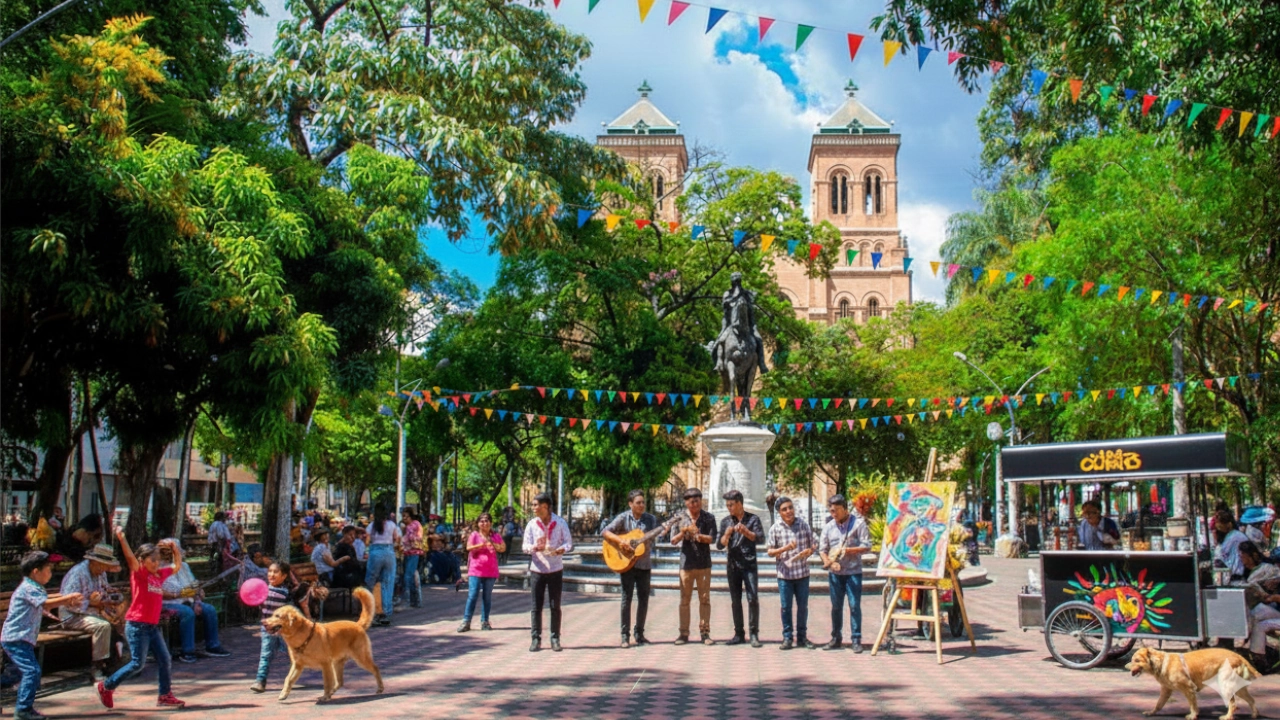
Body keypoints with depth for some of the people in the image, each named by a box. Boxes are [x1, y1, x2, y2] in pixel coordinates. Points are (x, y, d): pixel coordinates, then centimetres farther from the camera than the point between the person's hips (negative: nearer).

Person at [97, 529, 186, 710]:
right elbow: (130, 558, -26)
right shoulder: (139, 573, -8)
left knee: (164, 660, 5)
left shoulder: (160, 574, 10)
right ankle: (106, 687, 13)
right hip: (137, 625, -7)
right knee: (137, 663, -5)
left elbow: (177, 565, 25)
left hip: (153, 626, 7)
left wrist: (174, 547, 13)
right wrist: (121, 539, -41)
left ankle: (165, 696, 15)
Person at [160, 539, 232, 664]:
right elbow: (160, 593, -18)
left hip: (187, 601, 7)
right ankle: (187, 652, -29)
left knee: (210, 610, -11)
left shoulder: (184, 566, 15)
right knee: (188, 613, -35)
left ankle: (212, 646, -2)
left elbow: (194, 586, 13)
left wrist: (197, 602, -3)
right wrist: (177, 595, -27)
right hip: (169, 603, -7)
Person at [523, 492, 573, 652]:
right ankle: (536, 639, 7)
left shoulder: (560, 523, -3)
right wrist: (534, 547, -23)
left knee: (555, 606, 4)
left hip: (555, 568, -1)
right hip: (538, 569, 1)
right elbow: (526, 546, -1)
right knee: (536, 606, 1)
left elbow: (568, 542, -1)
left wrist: (561, 549, -22)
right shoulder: (532, 525, 0)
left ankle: (555, 638, 11)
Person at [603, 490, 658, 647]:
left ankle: (639, 633, 18)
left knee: (643, 599, 6)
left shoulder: (650, 519, 4)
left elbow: (651, 540, -1)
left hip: (644, 564, 3)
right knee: (627, 598, -4)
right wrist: (620, 541, -23)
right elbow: (605, 532, -10)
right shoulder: (623, 517, -4)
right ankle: (625, 635, 0)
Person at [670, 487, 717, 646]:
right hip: (686, 563, 1)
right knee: (684, 599, 3)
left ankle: (705, 632, 7)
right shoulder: (680, 519, 4)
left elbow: (712, 538, -5)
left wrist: (698, 535, -20)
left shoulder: (709, 518, 2)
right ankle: (684, 633, 8)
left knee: (705, 599, 1)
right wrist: (683, 532, -16)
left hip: (704, 563, -1)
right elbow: (673, 540, 1)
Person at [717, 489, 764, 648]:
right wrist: (727, 534, -13)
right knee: (735, 601, 5)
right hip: (732, 565, 3)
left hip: (749, 565, -3)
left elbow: (760, 537, -11)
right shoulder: (725, 521, 9)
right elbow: (719, 545, 6)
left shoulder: (752, 519, 2)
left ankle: (754, 634, -5)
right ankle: (739, 634, 12)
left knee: (753, 598, -10)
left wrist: (745, 531, -25)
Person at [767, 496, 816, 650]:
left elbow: (812, 546, 9)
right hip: (784, 574, -1)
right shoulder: (775, 529, -3)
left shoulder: (804, 525, 2)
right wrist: (785, 548, -19)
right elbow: (770, 552, -2)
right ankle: (787, 637, 14)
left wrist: (808, 551, -14)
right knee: (786, 607, 3)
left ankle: (802, 637, 20)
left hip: (802, 573, 2)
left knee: (803, 606, 9)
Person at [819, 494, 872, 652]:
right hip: (834, 573, 4)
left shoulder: (858, 523, -4)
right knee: (836, 607, 10)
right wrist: (829, 562, -11)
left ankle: (856, 639, 2)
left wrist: (848, 550, -19)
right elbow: (822, 549, 8)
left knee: (854, 605, -5)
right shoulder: (828, 526, 7)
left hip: (853, 572, -4)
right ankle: (836, 638, 18)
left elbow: (867, 546, -8)